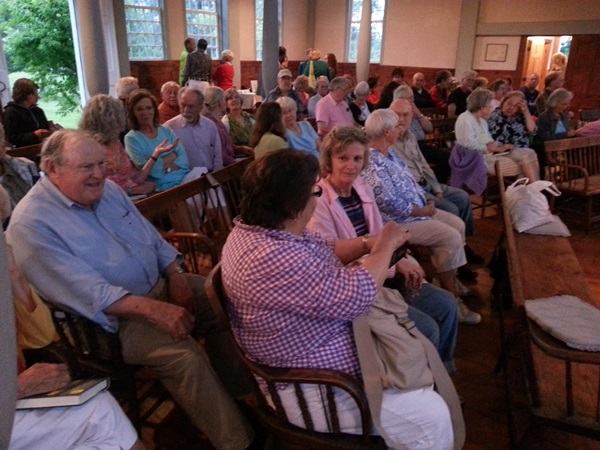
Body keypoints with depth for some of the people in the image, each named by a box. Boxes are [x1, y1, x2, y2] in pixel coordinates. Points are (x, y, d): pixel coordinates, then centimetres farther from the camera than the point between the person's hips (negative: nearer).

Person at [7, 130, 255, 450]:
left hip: (161, 285, 8)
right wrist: (151, 309, -33)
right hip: (113, 314, -8)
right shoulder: (31, 224, -17)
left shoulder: (107, 189, 6)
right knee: (184, 354, -27)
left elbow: (151, 235, 12)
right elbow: (87, 292, -26)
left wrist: (175, 275, -5)